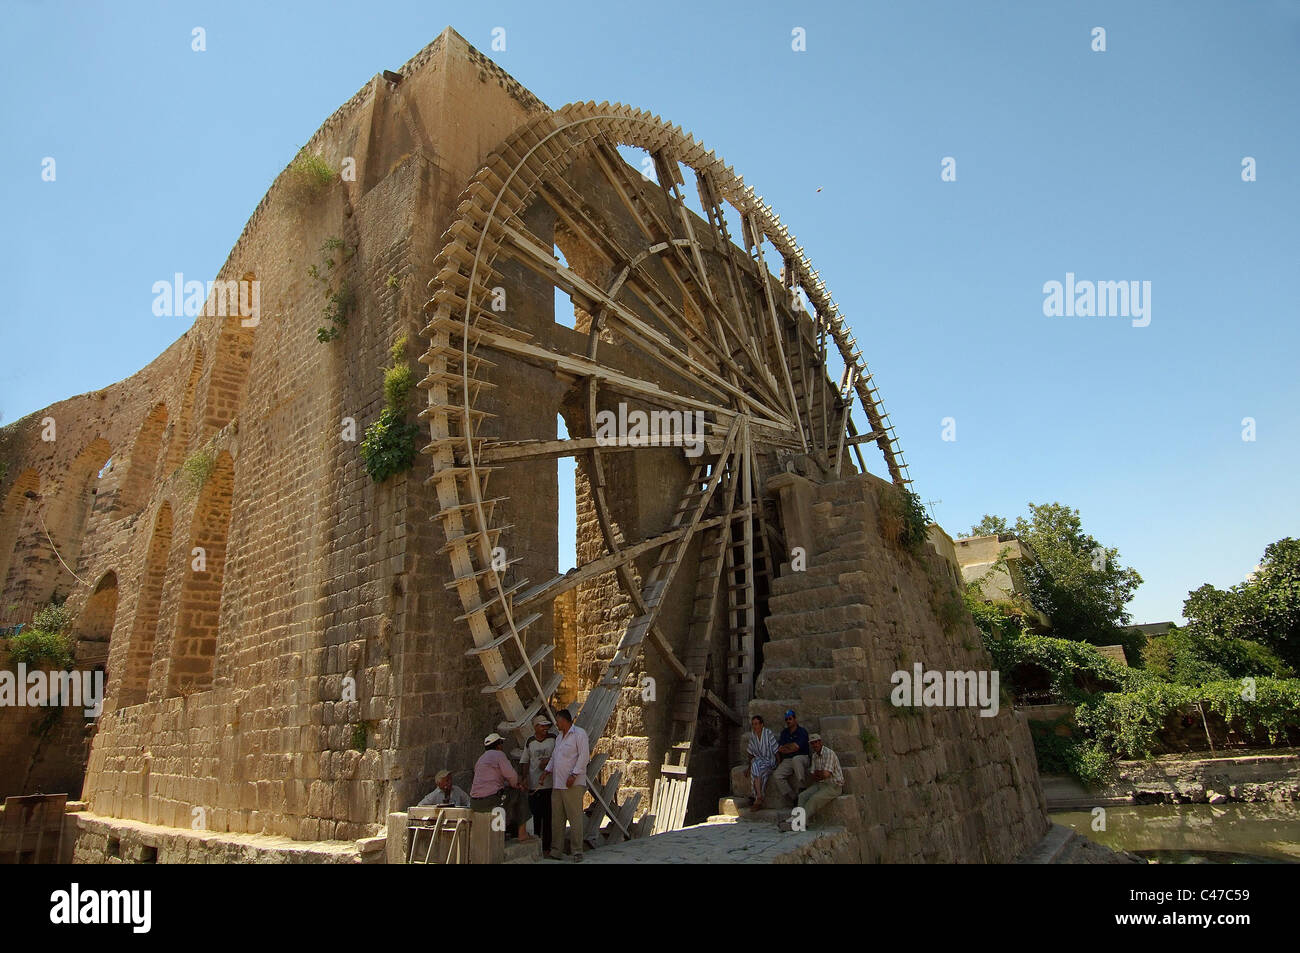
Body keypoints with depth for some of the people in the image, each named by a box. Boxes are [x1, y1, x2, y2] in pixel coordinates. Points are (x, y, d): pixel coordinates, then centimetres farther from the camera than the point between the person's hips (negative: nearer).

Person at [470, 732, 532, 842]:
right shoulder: (499, 754, -4)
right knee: (521, 794, 10)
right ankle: (522, 834, 9)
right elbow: (511, 774, -14)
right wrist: (515, 785, 8)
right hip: (491, 800, -9)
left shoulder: (481, 759, 24)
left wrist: (518, 782, 23)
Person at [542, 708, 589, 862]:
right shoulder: (559, 737, 22)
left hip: (573, 785, -8)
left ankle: (577, 851, 0)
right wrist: (548, 770, 11)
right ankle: (556, 851, 15)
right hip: (558, 784, 8)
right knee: (556, 818, 8)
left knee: (575, 818, -6)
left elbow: (584, 756, -12)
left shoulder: (579, 733, -5)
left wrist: (574, 775, -17)